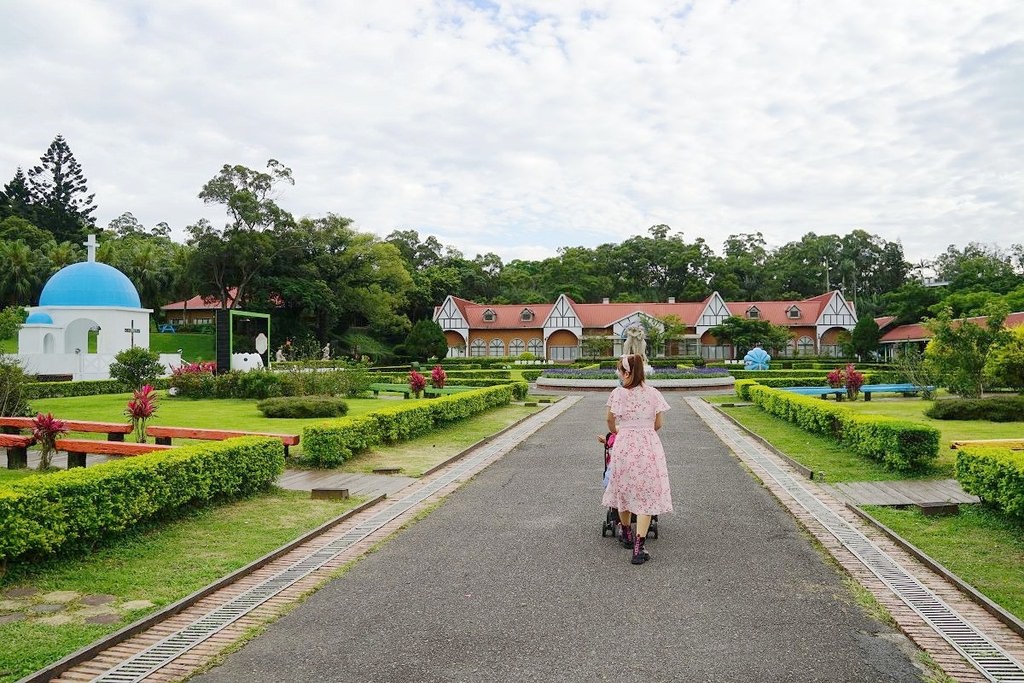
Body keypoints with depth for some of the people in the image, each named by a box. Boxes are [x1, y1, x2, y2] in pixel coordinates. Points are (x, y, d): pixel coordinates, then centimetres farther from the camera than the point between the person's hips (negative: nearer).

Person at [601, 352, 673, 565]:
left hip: (624, 445, 0)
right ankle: (638, 546, -6)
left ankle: (627, 534, 38)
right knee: (646, 494, 2)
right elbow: (658, 425, 6)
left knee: (624, 489, 19)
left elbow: (610, 422, 6)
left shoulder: (618, 393, -7)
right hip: (649, 446, 0)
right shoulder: (653, 393, -2)